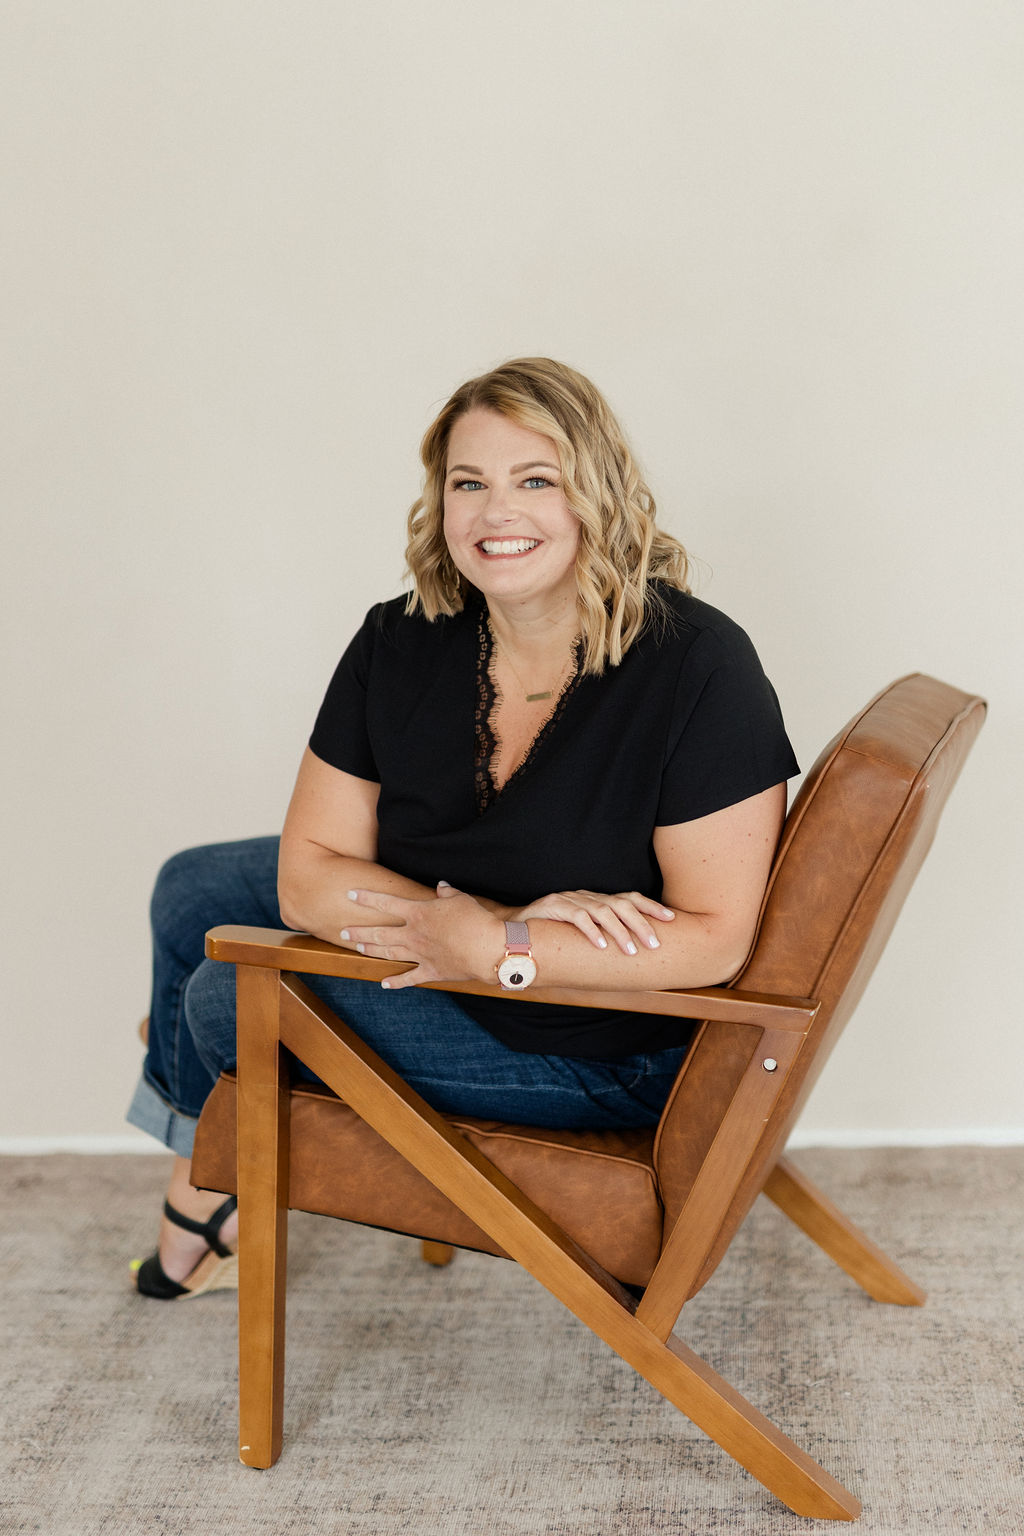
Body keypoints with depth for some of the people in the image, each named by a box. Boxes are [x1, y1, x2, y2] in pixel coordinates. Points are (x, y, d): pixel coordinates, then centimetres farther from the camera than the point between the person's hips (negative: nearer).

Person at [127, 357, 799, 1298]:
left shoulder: (697, 666, -28)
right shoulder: (402, 643, -12)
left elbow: (715, 938, -28)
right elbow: (308, 874, -13)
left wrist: (489, 948, -34)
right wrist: (508, 919, -29)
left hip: (608, 1047, -6)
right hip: (454, 929, 7)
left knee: (226, 1001, -6)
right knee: (194, 890, 13)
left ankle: (210, 1201, 33)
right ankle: (198, 1188, 39)